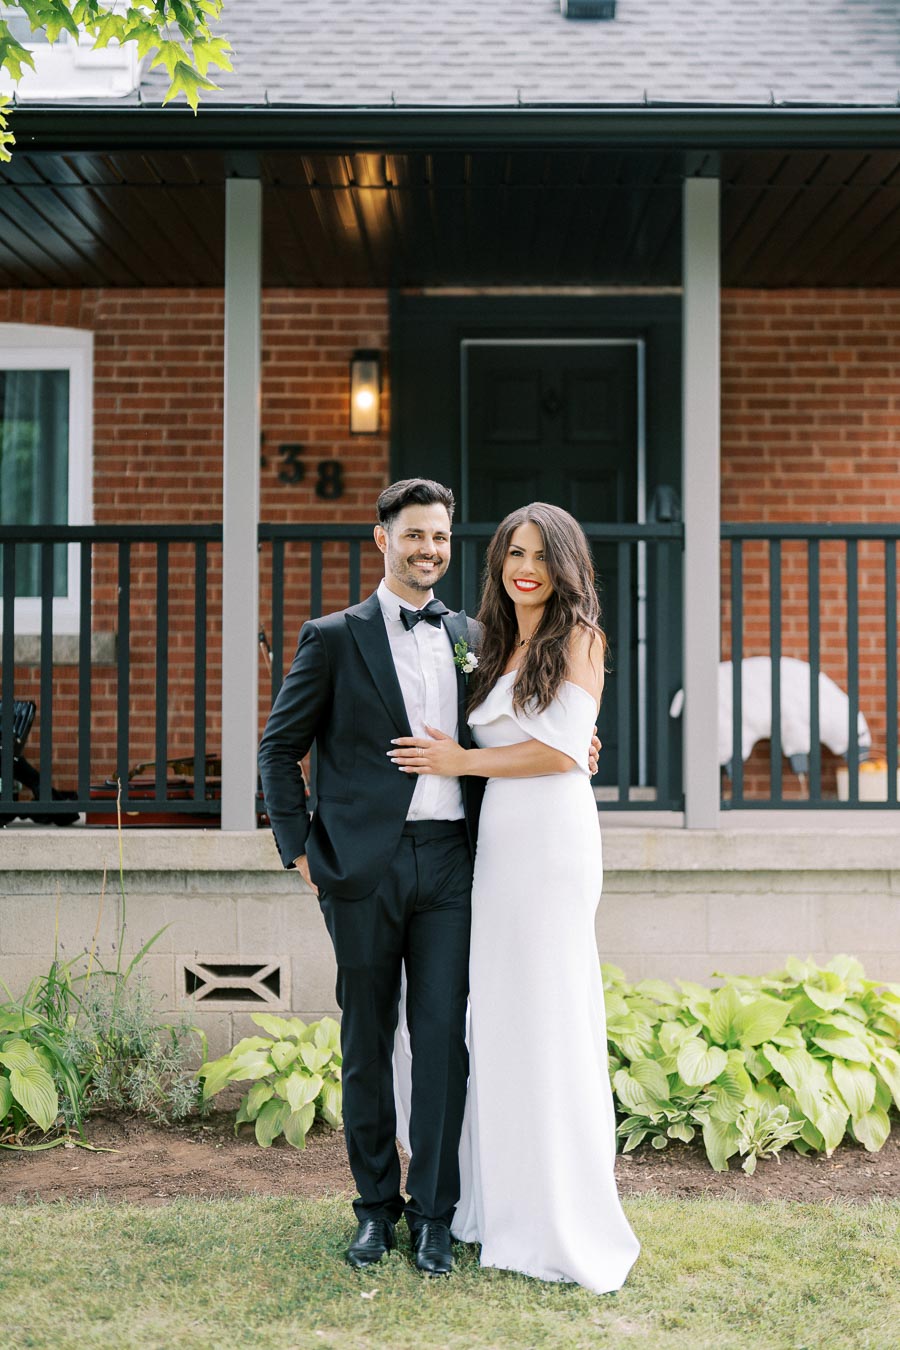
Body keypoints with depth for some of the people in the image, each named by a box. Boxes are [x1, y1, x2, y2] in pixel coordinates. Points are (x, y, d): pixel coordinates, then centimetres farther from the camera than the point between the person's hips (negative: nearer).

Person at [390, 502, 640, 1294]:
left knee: (549, 1018, -3)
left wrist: (461, 762, -5)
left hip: (551, 840, -7)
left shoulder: (578, 637, -3)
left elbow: (562, 750, -11)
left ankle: (568, 1226, 7)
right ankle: (507, 1205, 19)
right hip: (496, 841, 7)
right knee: (499, 1020, 8)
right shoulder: (497, 646, 19)